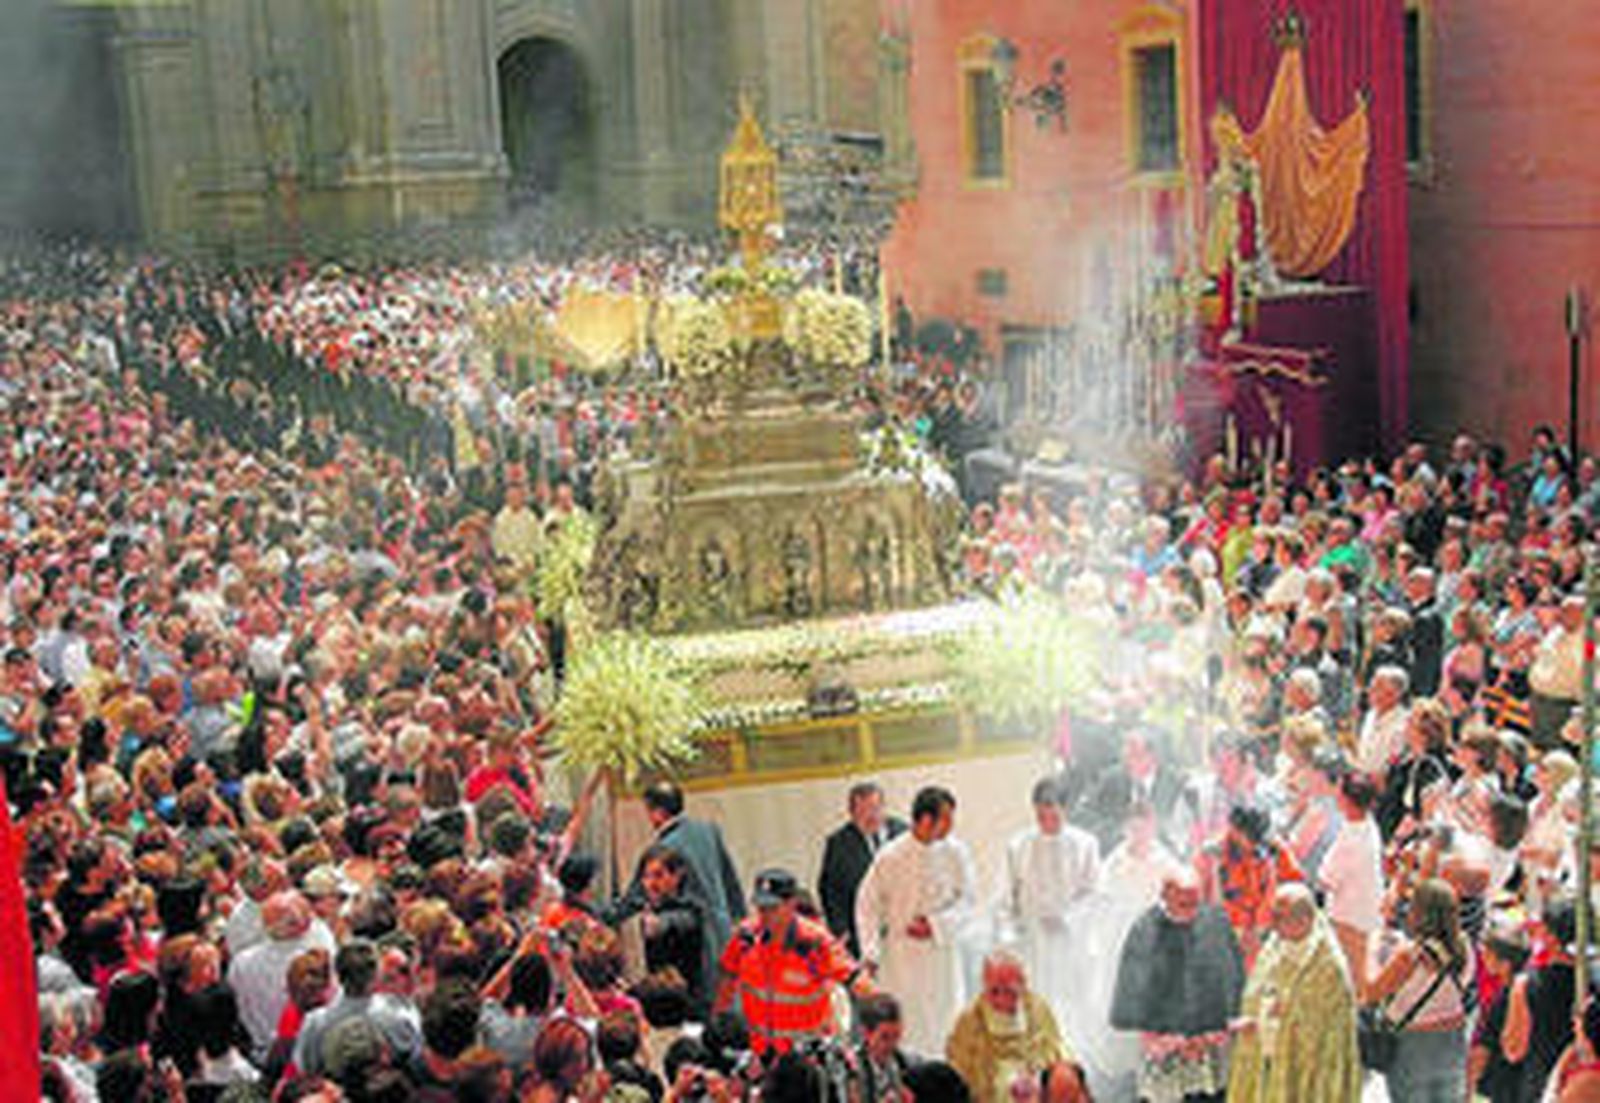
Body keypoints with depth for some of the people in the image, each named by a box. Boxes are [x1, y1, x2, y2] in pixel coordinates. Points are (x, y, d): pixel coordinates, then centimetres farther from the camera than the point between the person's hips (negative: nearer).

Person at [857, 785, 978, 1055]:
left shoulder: (955, 853, -5)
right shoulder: (890, 857, -10)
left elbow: (967, 900, 3)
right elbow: (868, 905, 0)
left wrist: (935, 925, -12)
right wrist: (870, 953, -6)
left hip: (942, 953, 2)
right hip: (901, 956, -2)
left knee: (944, 1028, 2)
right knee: (900, 1028, -2)